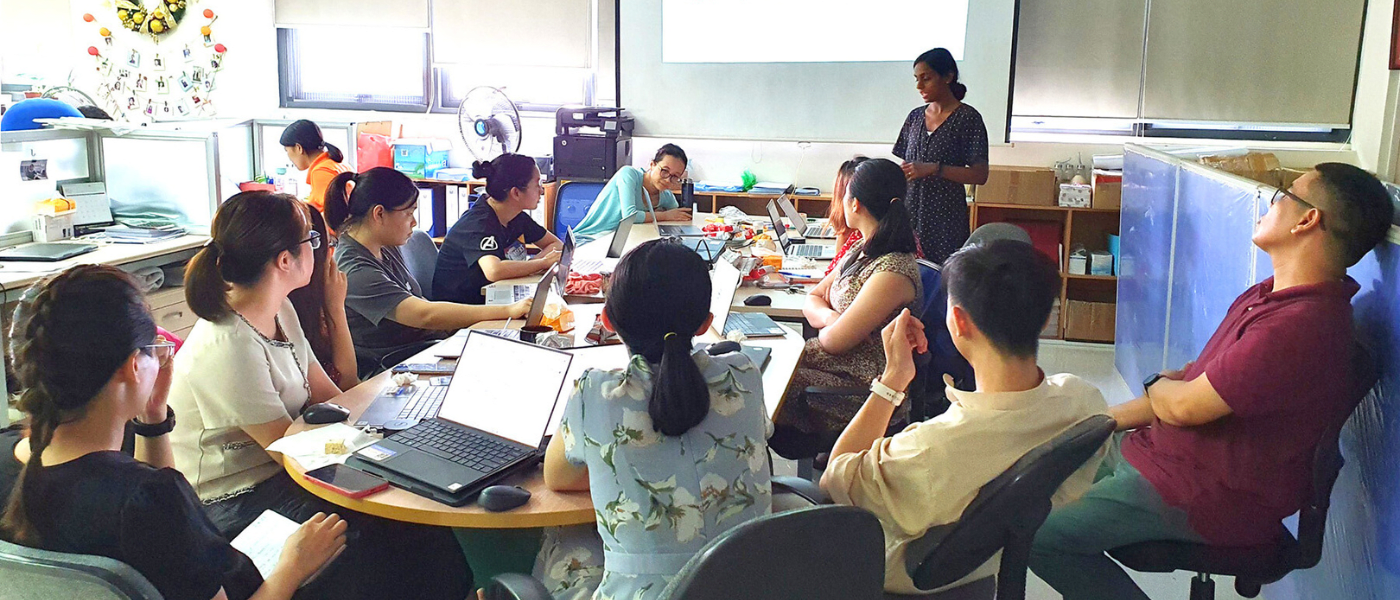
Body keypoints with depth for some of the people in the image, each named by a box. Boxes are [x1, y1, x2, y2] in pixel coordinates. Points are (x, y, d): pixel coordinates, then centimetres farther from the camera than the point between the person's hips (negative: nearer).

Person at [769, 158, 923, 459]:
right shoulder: (861, 252, 7)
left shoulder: (893, 271, -23)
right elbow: (812, 299, 11)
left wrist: (829, 324, 1)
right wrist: (832, 317, -11)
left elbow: (834, 341, -21)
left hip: (865, 389, -9)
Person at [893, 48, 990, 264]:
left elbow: (980, 175, -10)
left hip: (946, 216, -5)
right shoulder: (915, 117, 13)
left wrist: (934, 169, -18)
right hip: (911, 212, 5)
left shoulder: (968, 118, -4)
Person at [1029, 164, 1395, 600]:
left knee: (1034, 533, -18)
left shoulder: (1301, 326, -29)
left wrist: (1158, 385, 2)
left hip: (1208, 498, -10)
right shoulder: (1274, 295, 6)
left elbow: (1185, 406, -24)